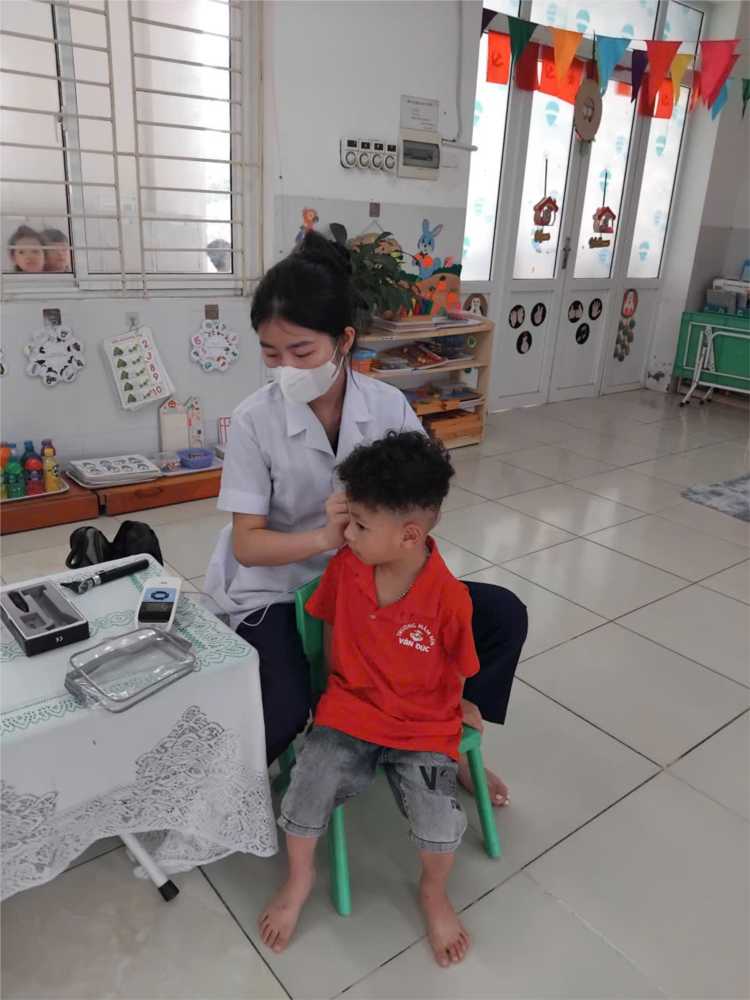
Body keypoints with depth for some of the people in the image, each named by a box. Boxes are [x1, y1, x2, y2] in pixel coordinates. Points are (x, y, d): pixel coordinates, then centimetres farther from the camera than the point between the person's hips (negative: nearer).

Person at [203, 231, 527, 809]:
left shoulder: (388, 405, -9)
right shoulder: (255, 420, -15)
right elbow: (246, 543, -15)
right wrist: (325, 538, -33)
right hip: (279, 590, -3)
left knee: (504, 616, -8)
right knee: (280, 720, -28)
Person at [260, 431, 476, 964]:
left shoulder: (449, 599, -23)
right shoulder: (345, 566, -12)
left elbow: (455, 675, -6)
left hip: (424, 728, -2)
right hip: (348, 711, 3)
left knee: (441, 826, -17)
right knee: (303, 800, -14)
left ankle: (434, 893, 21)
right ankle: (300, 878, 22)